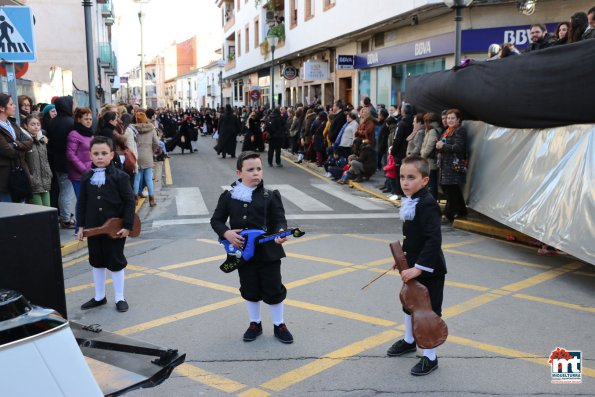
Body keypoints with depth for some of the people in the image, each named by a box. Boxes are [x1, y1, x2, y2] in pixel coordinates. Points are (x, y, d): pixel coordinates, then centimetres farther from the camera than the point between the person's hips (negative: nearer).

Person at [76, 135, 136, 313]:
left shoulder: (120, 176, -10)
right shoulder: (86, 178, 3)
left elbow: (129, 201, -10)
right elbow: (82, 203, 9)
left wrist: (127, 225, -14)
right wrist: (81, 226, 5)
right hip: (93, 228, 5)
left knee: (116, 263, 6)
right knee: (97, 262, 15)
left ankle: (120, 298, 20)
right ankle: (99, 297, 30)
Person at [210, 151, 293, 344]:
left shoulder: (271, 196, -5)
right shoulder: (228, 196, -2)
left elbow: (279, 219, -8)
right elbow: (216, 220, 5)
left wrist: (281, 233, -30)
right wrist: (226, 233, -14)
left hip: (268, 252, -1)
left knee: (274, 290, 7)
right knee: (250, 290, 15)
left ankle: (279, 325, 26)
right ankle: (255, 323, 35)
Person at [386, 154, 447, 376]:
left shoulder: (428, 204, -25)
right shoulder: (410, 201, 4)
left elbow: (434, 240, -31)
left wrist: (419, 267, -32)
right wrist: (403, 257, 15)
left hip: (429, 269, -9)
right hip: (413, 265, 9)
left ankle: (430, 357, 18)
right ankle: (409, 341, 46)